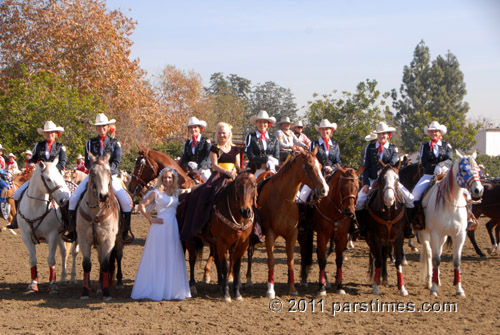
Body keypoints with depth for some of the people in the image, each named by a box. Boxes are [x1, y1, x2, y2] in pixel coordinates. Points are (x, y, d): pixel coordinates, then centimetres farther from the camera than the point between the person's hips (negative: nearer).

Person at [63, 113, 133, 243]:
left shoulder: (115, 143, 7)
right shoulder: (90, 143, 10)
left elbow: (116, 162, -4)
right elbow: (87, 162, 1)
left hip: (111, 175, -1)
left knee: (126, 201, -20)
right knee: (74, 198, -15)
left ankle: (126, 230, -4)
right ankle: (71, 229, -2)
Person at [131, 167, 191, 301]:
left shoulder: (176, 193, 12)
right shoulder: (157, 193, -3)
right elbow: (141, 205, -7)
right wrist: (150, 219, -9)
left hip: (173, 227, 5)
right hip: (160, 226, -5)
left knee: (173, 259, 7)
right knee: (157, 258, -2)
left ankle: (171, 289, 16)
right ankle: (156, 290, 4)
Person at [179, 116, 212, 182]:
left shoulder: (206, 141, 2)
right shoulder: (187, 143, 16)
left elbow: (208, 157, -9)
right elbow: (185, 159, 9)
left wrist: (200, 167, -23)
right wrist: (189, 163, -14)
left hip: (204, 170, -3)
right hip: (191, 171, 3)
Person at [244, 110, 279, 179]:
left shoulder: (274, 139, 16)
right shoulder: (250, 137, 8)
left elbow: (276, 158, 10)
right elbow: (251, 157, -3)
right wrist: (267, 158, -9)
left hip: (271, 171, 3)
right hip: (255, 171, -3)